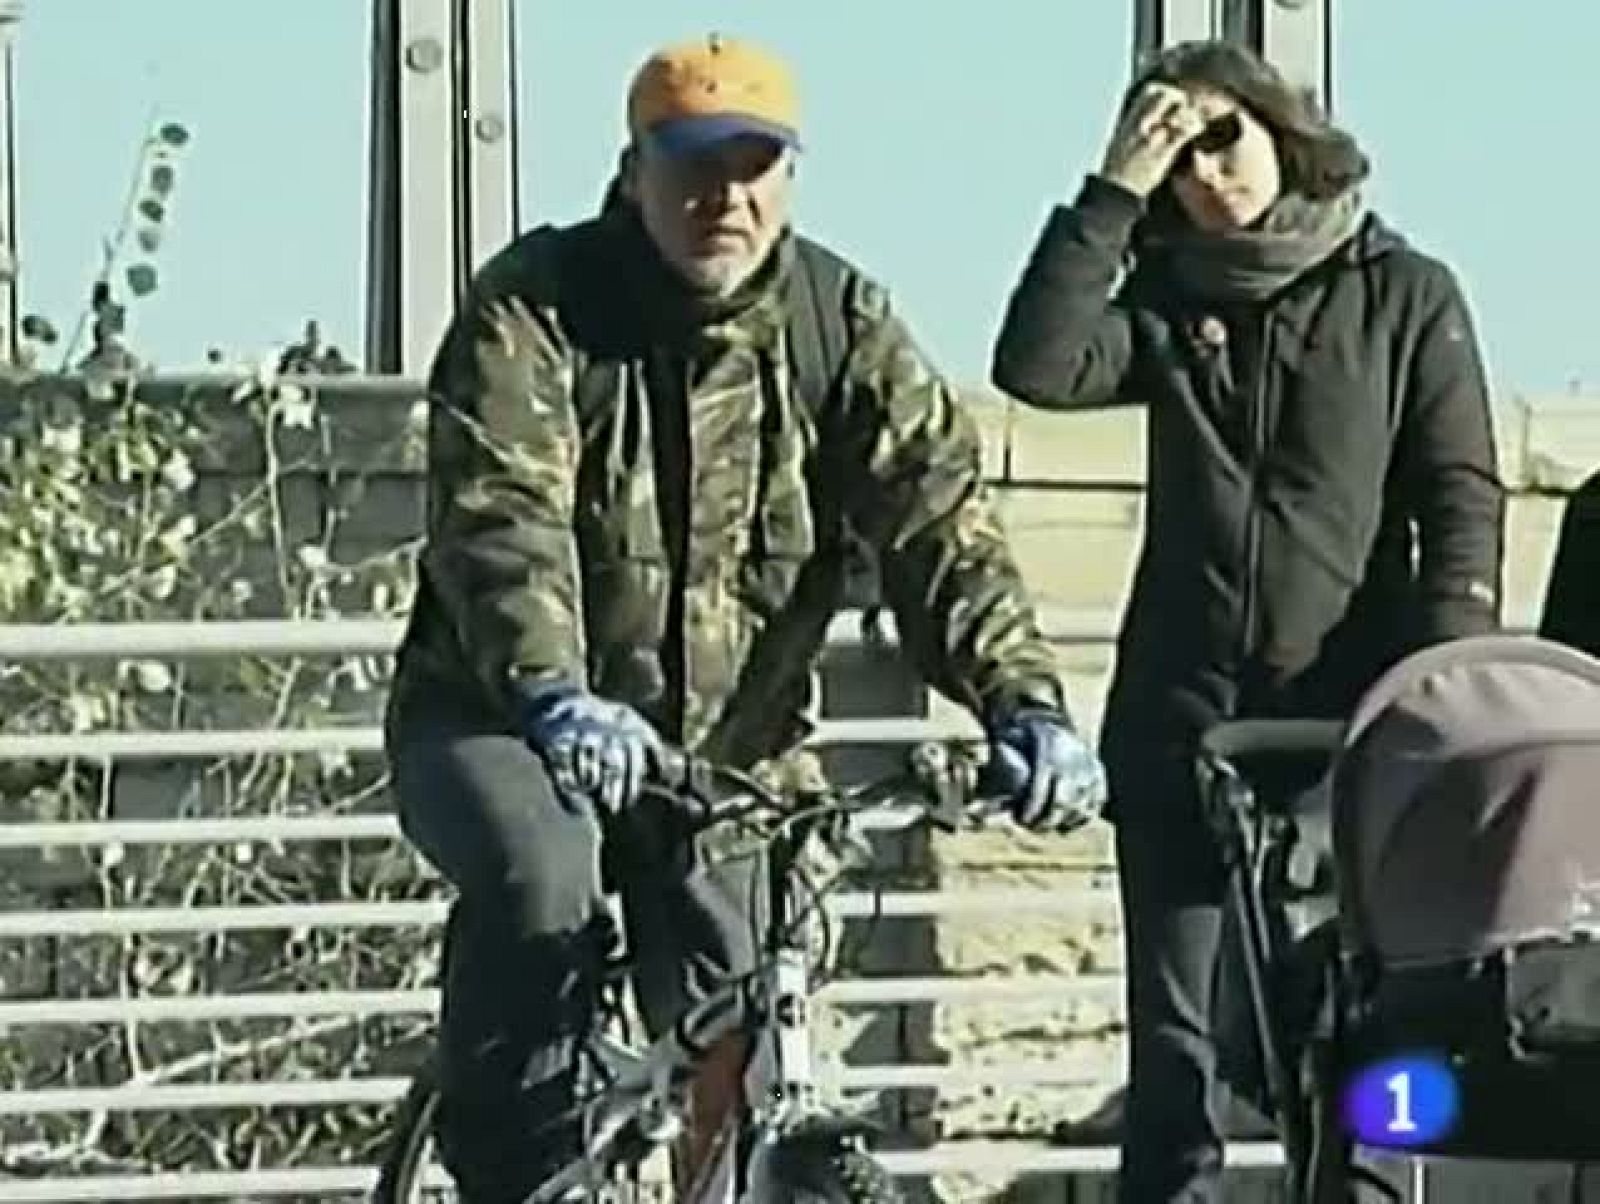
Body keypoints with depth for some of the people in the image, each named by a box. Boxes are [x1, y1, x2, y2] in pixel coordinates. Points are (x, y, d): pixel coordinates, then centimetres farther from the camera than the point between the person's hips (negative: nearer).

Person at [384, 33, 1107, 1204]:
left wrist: (1023, 703, -32)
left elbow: (939, 515, -15)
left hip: (735, 747, 3)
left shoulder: (841, 321, -4)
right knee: (539, 876, -33)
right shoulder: (536, 306, -14)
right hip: (506, 720, -3)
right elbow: (500, 514, -29)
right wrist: (555, 698, -48)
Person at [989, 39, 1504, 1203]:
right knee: (1176, 1033, 2)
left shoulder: (1406, 295, 4)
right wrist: (1114, 191, -10)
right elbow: (1036, 364, -9)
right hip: (1179, 716, 2)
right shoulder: (1167, 305, 10)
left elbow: (1463, 500, -2)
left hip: (1349, 718, -2)